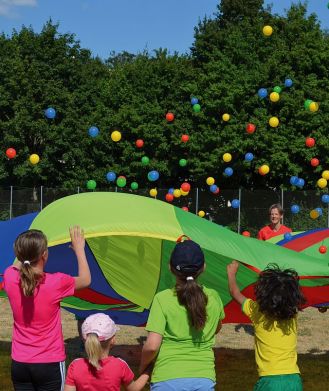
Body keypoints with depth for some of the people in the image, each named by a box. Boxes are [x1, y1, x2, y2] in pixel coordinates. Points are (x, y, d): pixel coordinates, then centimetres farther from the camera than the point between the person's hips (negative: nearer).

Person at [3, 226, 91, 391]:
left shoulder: (10, 278, -8)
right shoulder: (55, 283, -17)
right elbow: (85, 280, 4)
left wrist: (27, 248, 23)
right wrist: (79, 249, 14)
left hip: (19, 364, 4)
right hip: (49, 364, -4)